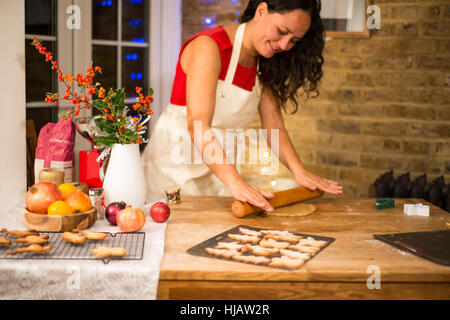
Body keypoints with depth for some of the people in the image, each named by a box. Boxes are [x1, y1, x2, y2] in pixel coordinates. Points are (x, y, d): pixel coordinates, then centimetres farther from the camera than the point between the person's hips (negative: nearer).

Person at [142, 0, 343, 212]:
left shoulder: (264, 64, 4)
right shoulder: (209, 46, -20)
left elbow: (273, 124, 0)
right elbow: (197, 124, -31)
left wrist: (299, 170, -15)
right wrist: (235, 181, -39)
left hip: (219, 165, 7)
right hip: (175, 155, -6)